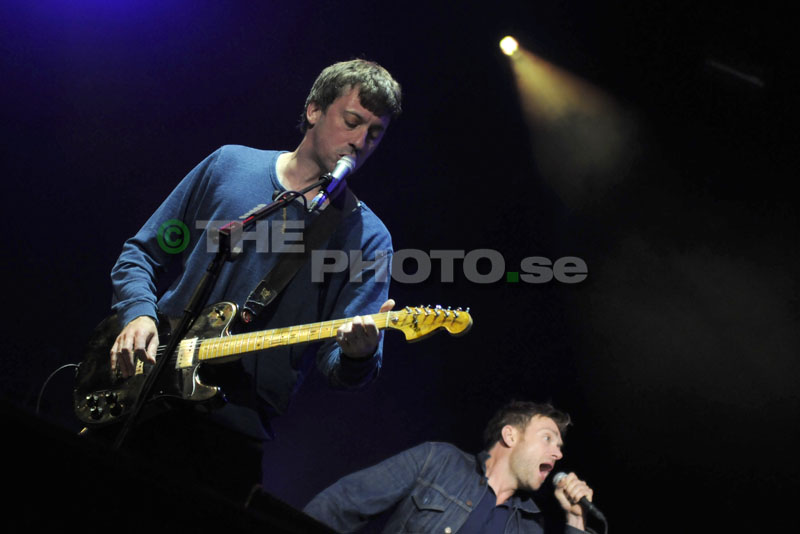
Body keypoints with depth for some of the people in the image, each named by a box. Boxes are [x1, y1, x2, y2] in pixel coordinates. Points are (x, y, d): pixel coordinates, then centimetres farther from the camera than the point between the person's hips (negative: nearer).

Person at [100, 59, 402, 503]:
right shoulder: (229, 165, 5)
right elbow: (142, 253, 11)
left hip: (235, 429, -1)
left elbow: (338, 365, -7)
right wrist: (139, 314, -8)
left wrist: (358, 354, -30)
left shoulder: (366, 237, -1)